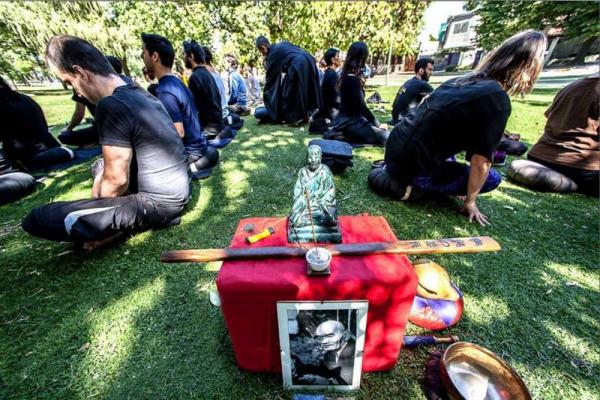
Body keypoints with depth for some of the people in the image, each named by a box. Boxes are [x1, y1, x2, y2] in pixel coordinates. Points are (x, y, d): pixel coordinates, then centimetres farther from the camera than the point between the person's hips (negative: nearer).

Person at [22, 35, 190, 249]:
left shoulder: (111, 106, -19)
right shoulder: (139, 93, 10)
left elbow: (117, 180, -17)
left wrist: (98, 207, 5)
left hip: (159, 202, -9)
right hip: (177, 191, 9)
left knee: (38, 220, -10)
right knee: (102, 166, 30)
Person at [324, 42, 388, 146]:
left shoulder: (347, 75, 10)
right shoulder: (353, 79, -18)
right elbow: (361, 106, -18)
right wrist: (377, 123, -9)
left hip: (347, 119, 10)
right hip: (350, 122, -10)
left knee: (380, 130, 19)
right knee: (384, 136, -13)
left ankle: (342, 133, 6)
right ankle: (341, 137, -13)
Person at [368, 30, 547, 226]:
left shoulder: (461, 80, 13)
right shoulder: (498, 101, -10)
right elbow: (481, 160, -11)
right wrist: (470, 202, 3)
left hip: (394, 147, 8)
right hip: (412, 164, -8)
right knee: (492, 178, 11)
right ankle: (408, 186, -1)